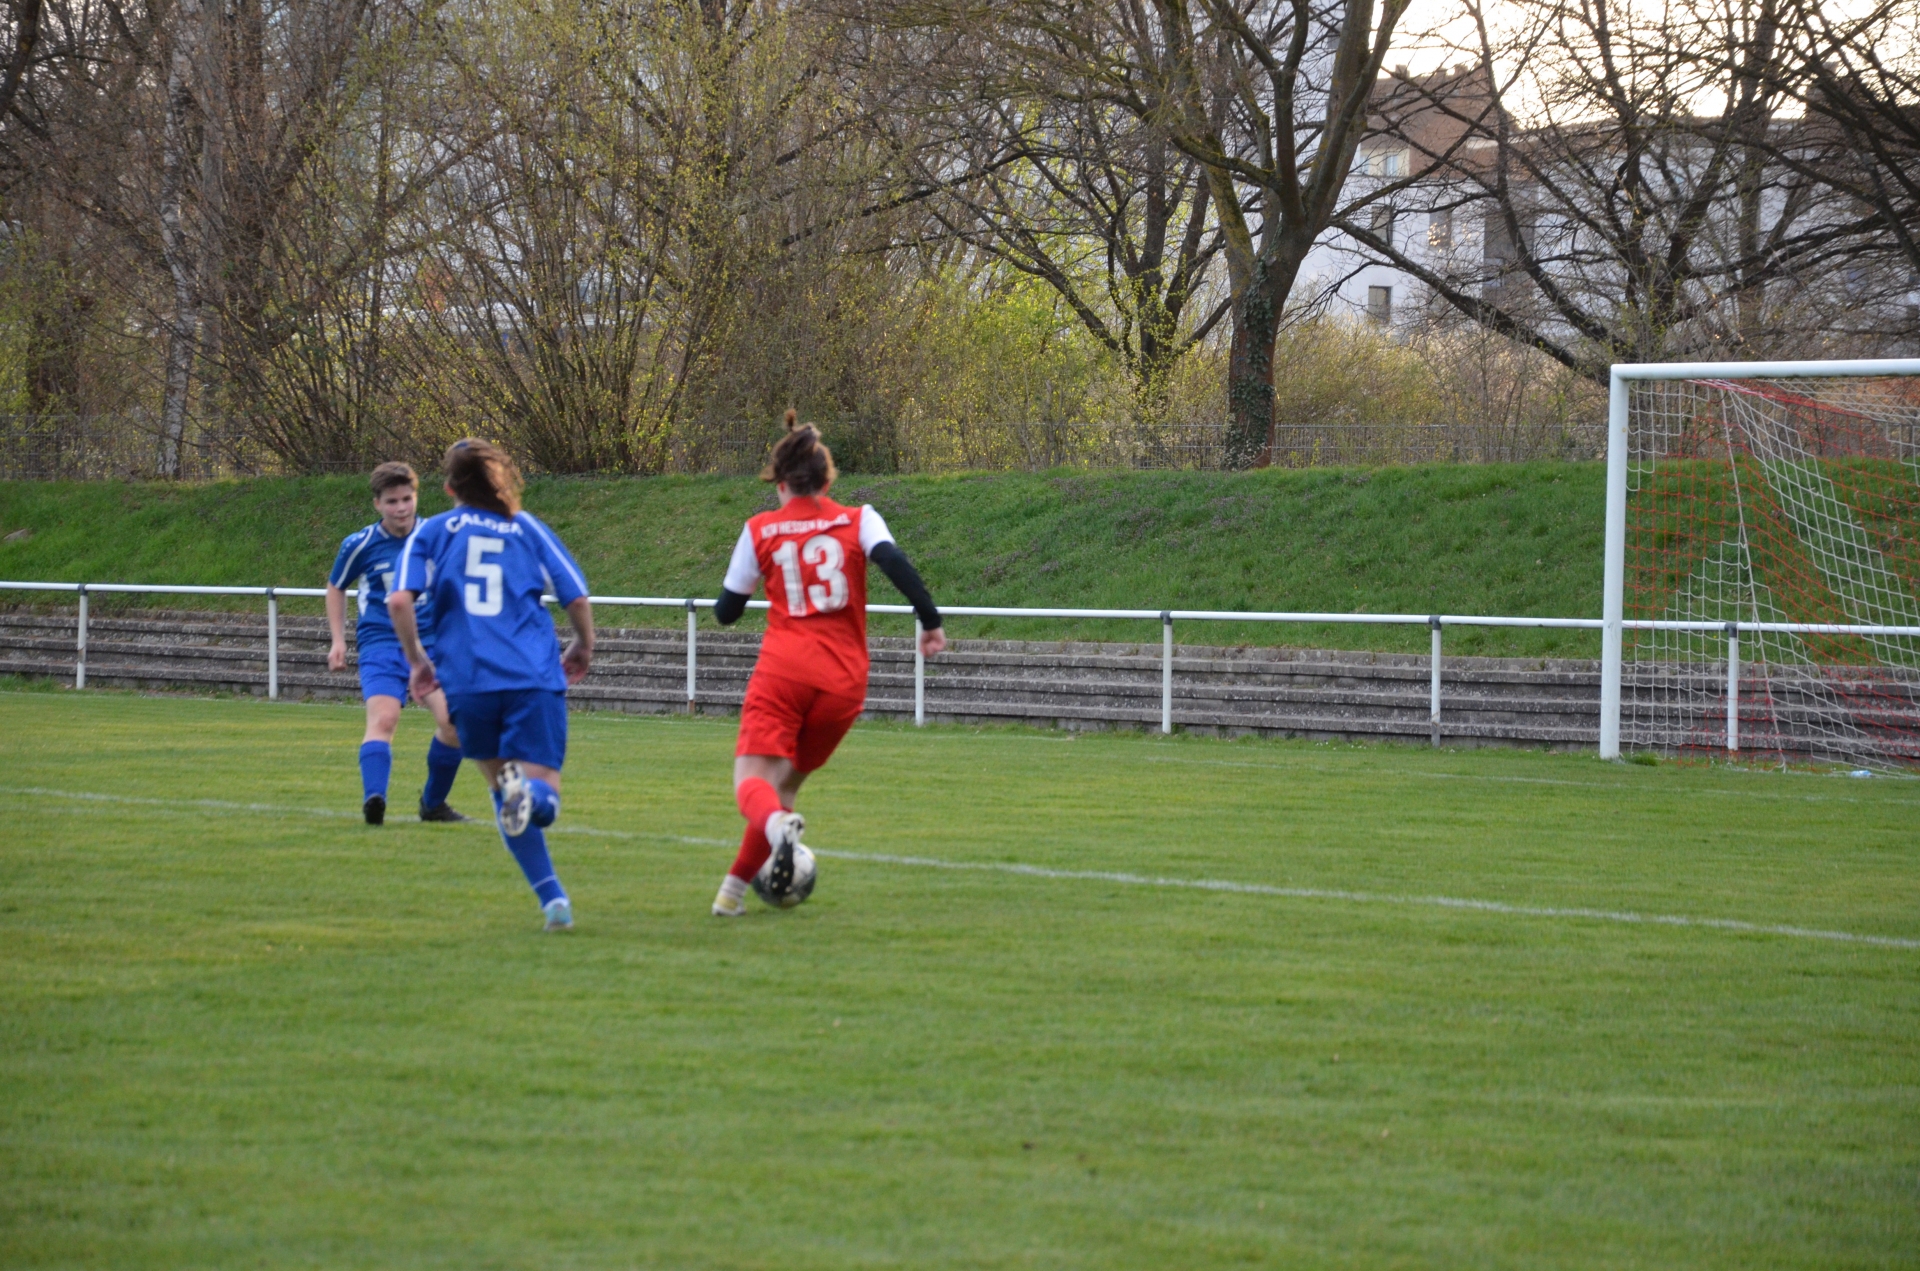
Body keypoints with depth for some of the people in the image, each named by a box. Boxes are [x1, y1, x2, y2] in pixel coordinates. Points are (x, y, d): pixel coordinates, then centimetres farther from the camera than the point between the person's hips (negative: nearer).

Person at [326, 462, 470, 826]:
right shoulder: (360, 545, -2)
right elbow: (335, 587, 16)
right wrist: (338, 640, 9)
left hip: (431, 642, 2)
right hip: (381, 644, -2)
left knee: (452, 720, -14)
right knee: (383, 718, -25)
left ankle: (433, 803, 7)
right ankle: (373, 799, -39)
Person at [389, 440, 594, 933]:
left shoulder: (431, 532, 12)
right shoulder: (527, 528, 14)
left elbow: (400, 599, -3)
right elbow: (577, 599, 10)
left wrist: (416, 659, 11)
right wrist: (583, 648, 29)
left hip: (467, 681, 0)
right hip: (535, 678, 0)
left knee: (501, 782, 17)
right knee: (544, 798, -1)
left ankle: (551, 895, 3)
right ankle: (529, 793, -39)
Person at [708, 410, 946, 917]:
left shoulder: (760, 530, 8)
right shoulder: (858, 520, 9)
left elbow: (726, 612, 13)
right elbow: (894, 562, -10)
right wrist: (931, 621, -8)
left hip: (781, 671, -2)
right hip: (843, 680, 2)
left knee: (752, 778, -10)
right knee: (787, 781, 17)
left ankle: (778, 823, -46)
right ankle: (734, 888, 13)